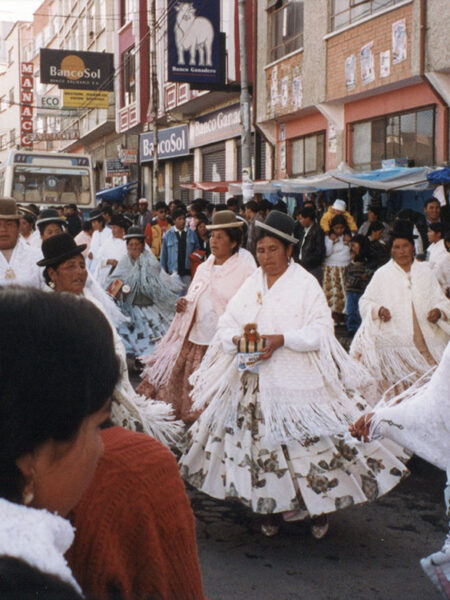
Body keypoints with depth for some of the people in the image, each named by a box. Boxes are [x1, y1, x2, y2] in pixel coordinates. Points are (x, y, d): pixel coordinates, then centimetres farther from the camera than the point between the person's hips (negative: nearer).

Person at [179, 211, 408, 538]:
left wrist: (282, 339, -23)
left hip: (297, 381, -4)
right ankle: (269, 506, 18)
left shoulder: (306, 284, -2)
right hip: (254, 380, 4)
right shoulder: (251, 284, 12)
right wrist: (237, 338, -15)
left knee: (307, 438, -4)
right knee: (259, 439, 4)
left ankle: (320, 507, 14)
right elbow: (227, 324, 8)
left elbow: (321, 331, -11)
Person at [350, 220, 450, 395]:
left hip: (426, 339, 2)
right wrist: (378, 310, -12)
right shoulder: (382, 274, 7)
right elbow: (365, 302, 8)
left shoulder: (425, 272, 15)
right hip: (392, 340, -2)